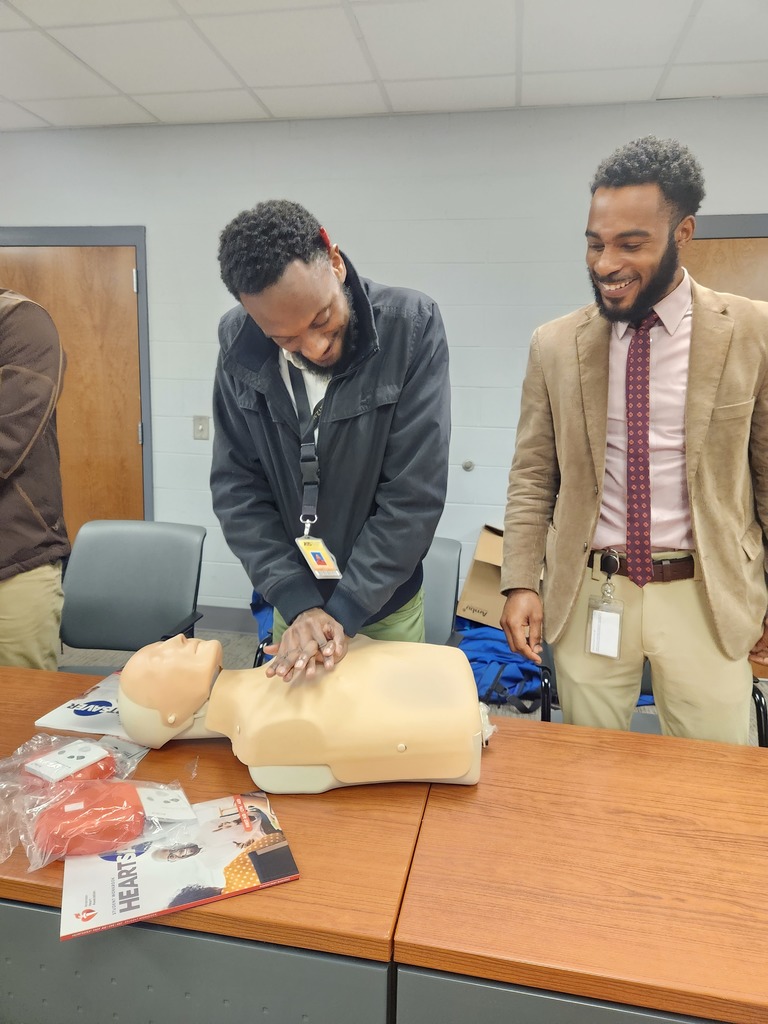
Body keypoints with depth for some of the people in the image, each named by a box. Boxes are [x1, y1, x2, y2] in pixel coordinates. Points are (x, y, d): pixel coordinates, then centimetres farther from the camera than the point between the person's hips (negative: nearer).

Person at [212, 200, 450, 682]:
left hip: (386, 603, -2)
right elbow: (237, 487, -9)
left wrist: (344, 611, -21)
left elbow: (414, 493, -21)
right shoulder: (239, 343, -12)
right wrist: (298, 604, -18)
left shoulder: (412, 324, -20)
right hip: (292, 601, 2)